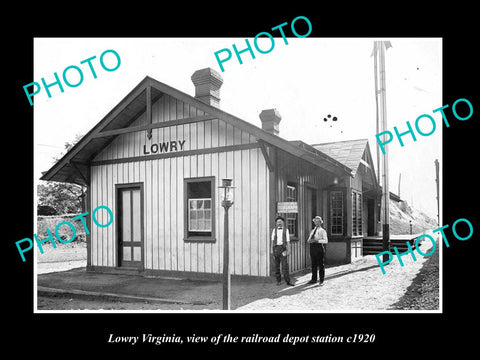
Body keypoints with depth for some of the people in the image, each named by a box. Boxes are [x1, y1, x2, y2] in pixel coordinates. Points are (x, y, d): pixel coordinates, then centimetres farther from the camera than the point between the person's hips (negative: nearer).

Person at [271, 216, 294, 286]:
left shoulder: (286, 230, 6)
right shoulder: (274, 230, 12)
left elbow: (288, 241, 3)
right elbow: (272, 240, 10)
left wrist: (288, 250, -5)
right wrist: (272, 250, 3)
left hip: (282, 248, -2)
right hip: (276, 248, 2)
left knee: (285, 265, -9)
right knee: (277, 265, 5)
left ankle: (288, 281, -6)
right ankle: (278, 281, 13)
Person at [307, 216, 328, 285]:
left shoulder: (322, 231, 0)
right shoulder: (312, 231, 19)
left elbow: (326, 240, -12)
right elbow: (308, 240, 17)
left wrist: (317, 240, -22)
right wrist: (309, 240, -7)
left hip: (319, 247, -6)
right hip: (312, 247, 6)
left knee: (320, 264, -1)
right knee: (313, 264, 8)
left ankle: (321, 280, 6)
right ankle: (314, 279, 16)